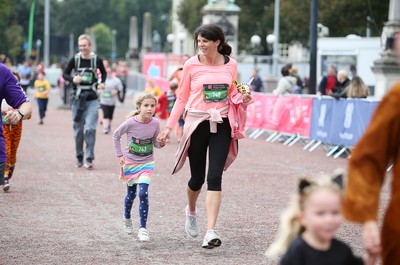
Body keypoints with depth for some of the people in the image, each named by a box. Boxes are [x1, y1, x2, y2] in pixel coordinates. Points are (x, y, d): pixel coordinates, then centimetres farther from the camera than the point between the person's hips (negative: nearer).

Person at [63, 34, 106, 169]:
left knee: (90, 128, -13)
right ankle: (79, 157, 21)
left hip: (92, 99, -1)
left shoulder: (97, 60, -3)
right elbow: (65, 74, 6)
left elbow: (104, 73, 16)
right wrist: (72, 79, -14)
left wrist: (102, 83, -2)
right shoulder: (75, 59, -3)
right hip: (78, 99, 1)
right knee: (78, 129, 8)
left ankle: (89, 159, -9)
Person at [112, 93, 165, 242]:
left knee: (143, 194, -15)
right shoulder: (130, 123, -18)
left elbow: (155, 142, 3)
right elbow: (116, 135, -1)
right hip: (130, 162, 0)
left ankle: (143, 229, -11)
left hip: (146, 163, 0)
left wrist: (161, 143, -20)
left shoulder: (155, 123, -11)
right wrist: (119, 155, -4)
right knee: (131, 194, 15)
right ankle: (127, 218, 45)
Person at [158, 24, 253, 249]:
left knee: (215, 177, -10)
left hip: (221, 124, 1)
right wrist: (169, 126, 3)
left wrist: (243, 99, -6)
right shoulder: (192, 65, -1)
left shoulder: (231, 65, 4)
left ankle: (211, 231, -13)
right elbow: (182, 98, 5)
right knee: (197, 178, 7)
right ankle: (191, 211, 41)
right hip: (197, 124, 0)